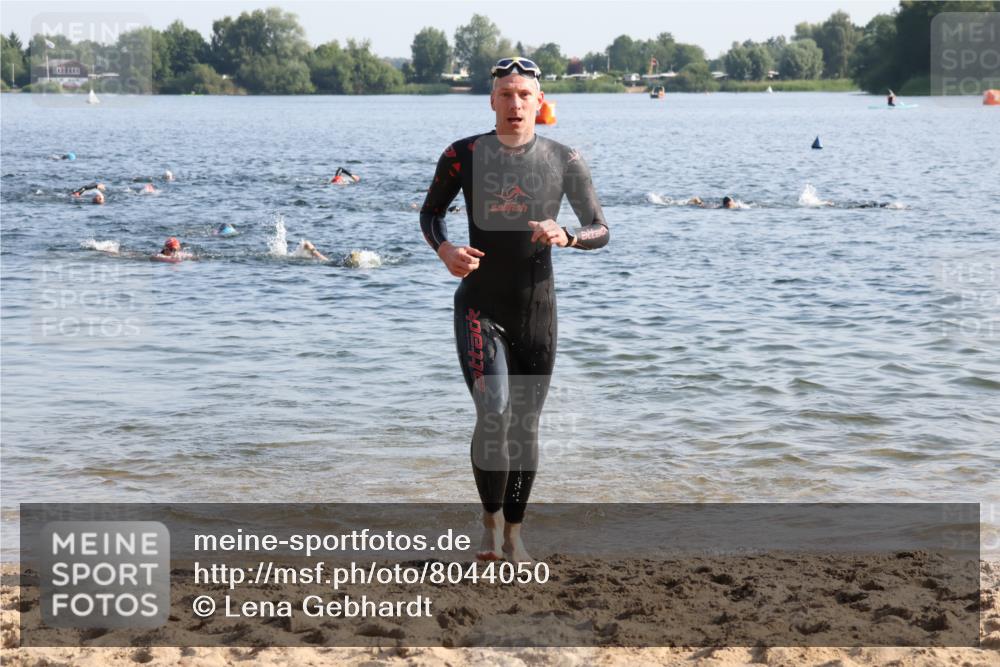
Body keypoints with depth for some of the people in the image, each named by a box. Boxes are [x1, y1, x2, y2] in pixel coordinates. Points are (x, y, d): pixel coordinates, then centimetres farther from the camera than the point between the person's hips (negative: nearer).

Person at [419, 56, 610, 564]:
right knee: (493, 414, -18)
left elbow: (600, 231, 1)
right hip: (480, 307, -2)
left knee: (526, 425, 9)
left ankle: (514, 533, 24)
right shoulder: (465, 155, -4)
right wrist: (444, 249, -12)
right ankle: (490, 520, 3)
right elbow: (430, 213, 10)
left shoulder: (563, 160, -1)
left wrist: (566, 236, -21)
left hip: (537, 311, 2)